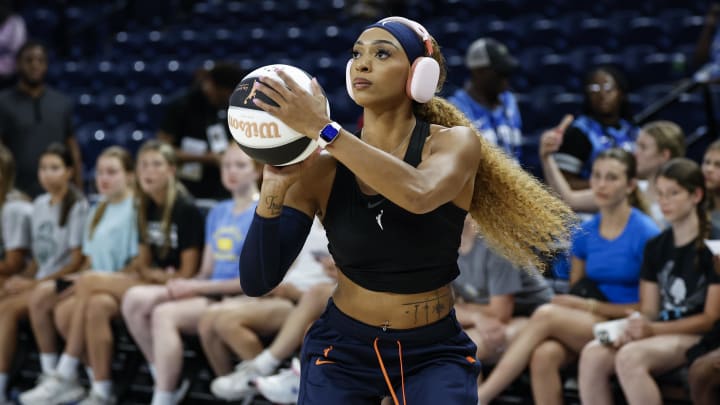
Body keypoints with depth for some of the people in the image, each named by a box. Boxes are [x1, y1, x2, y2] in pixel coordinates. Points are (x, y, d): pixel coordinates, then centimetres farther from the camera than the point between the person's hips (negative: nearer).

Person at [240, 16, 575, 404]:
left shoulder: (455, 142, -10)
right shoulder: (322, 168, -7)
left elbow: (419, 195, -34)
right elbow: (256, 282, -10)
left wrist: (322, 128, -35)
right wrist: (274, 189, -25)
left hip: (434, 351, -1)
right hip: (342, 348, 1)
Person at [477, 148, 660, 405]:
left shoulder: (645, 234, -6)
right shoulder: (586, 233, 11)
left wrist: (590, 306, -12)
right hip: (583, 328, 5)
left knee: (545, 315, -29)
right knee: (544, 355, -31)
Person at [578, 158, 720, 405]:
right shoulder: (656, 247, 15)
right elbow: (649, 310, 14)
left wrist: (654, 330, -17)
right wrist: (634, 326, -11)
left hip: (699, 339, -6)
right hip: (661, 334, 6)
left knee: (630, 357, -34)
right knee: (592, 354, -23)